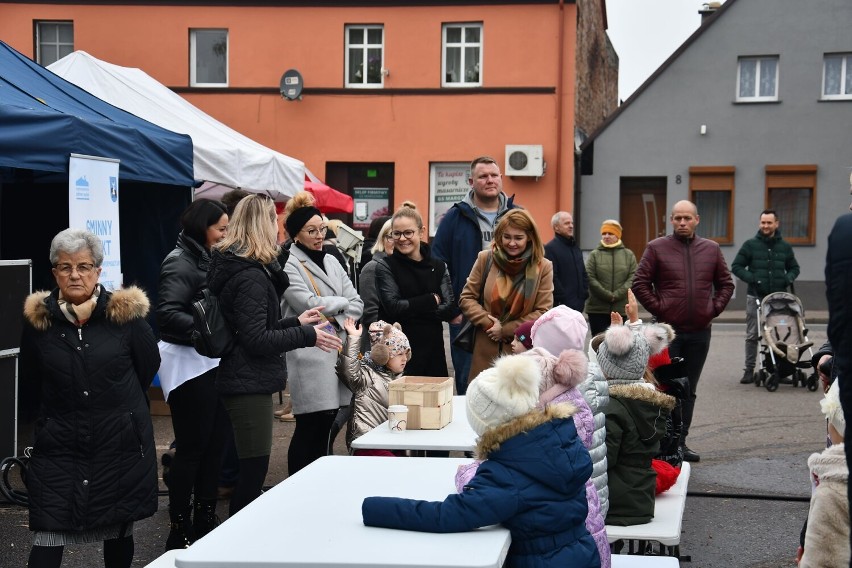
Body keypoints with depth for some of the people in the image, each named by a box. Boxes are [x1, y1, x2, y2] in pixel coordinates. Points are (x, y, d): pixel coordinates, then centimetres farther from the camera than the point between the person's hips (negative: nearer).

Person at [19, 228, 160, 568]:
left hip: (120, 442, 0)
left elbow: (149, 365, 8)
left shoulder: (125, 313, -7)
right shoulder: (38, 319, -2)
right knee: (47, 541, -4)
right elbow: (28, 387, 12)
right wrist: (48, 420, 14)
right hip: (58, 448, 1)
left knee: (119, 531, 13)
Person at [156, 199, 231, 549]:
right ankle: (179, 530, 8)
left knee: (215, 443, 11)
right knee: (192, 447, -2)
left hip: (212, 361, 8)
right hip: (188, 363, -8)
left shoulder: (206, 260, 14)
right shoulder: (180, 262, -13)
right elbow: (168, 314, -24)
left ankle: (205, 520, 22)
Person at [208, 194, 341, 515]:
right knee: (254, 469, -5)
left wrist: (295, 321, 20)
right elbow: (257, 341, -21)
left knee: (252, 469, 16)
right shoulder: (251, 276, -18)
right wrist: (306, 336, -14)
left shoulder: (233, 266, 13)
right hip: (250, 383, -10)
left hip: (244, 380, 10)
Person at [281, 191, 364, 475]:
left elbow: (357, 305, 12)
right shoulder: (288, 264, -6)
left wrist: (336, 319, -8)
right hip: (309, 353, -7)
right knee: (309, 427, -4)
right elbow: (308, 305, -17)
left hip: (338, 351, 7)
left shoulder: (331, 261, 17)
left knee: (325, 426, 9)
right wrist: (341, 302, -1)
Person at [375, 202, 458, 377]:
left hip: (433, 350, 3)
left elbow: (451, 310, -2)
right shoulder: (385, 267, 1)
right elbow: (393, 307, -11)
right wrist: (432, 300, -3)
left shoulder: (438, 267, 9)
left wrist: (411, 307, -9)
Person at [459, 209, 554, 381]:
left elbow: (543, 312, -4)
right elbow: (466, 298, 5)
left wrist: (505, 330, -8)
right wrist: (489, 324, -9)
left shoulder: (543, 267, -1)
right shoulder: (486, 259, 3)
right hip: (486, 351, 1)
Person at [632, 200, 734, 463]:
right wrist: (657, 308, -7)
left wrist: (715, 308, 4)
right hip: (667, 332, -4)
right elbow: (639, 283, -2)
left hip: (700, 333, 4)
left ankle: (680, 442, 17)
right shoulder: (657, 248, -1)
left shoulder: (711, 249, 9)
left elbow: (726, 283, 16)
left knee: (689, 390, 9)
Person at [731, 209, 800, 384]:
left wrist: (788, 279, 1)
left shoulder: (784, 246, 12)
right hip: (755, 297, -2)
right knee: (752, 335, 0)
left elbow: (794, 268, 22)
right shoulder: (750, 245, 4)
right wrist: (752, 278, -11)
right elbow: (736, 266, 3)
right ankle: (749, 370, 6)